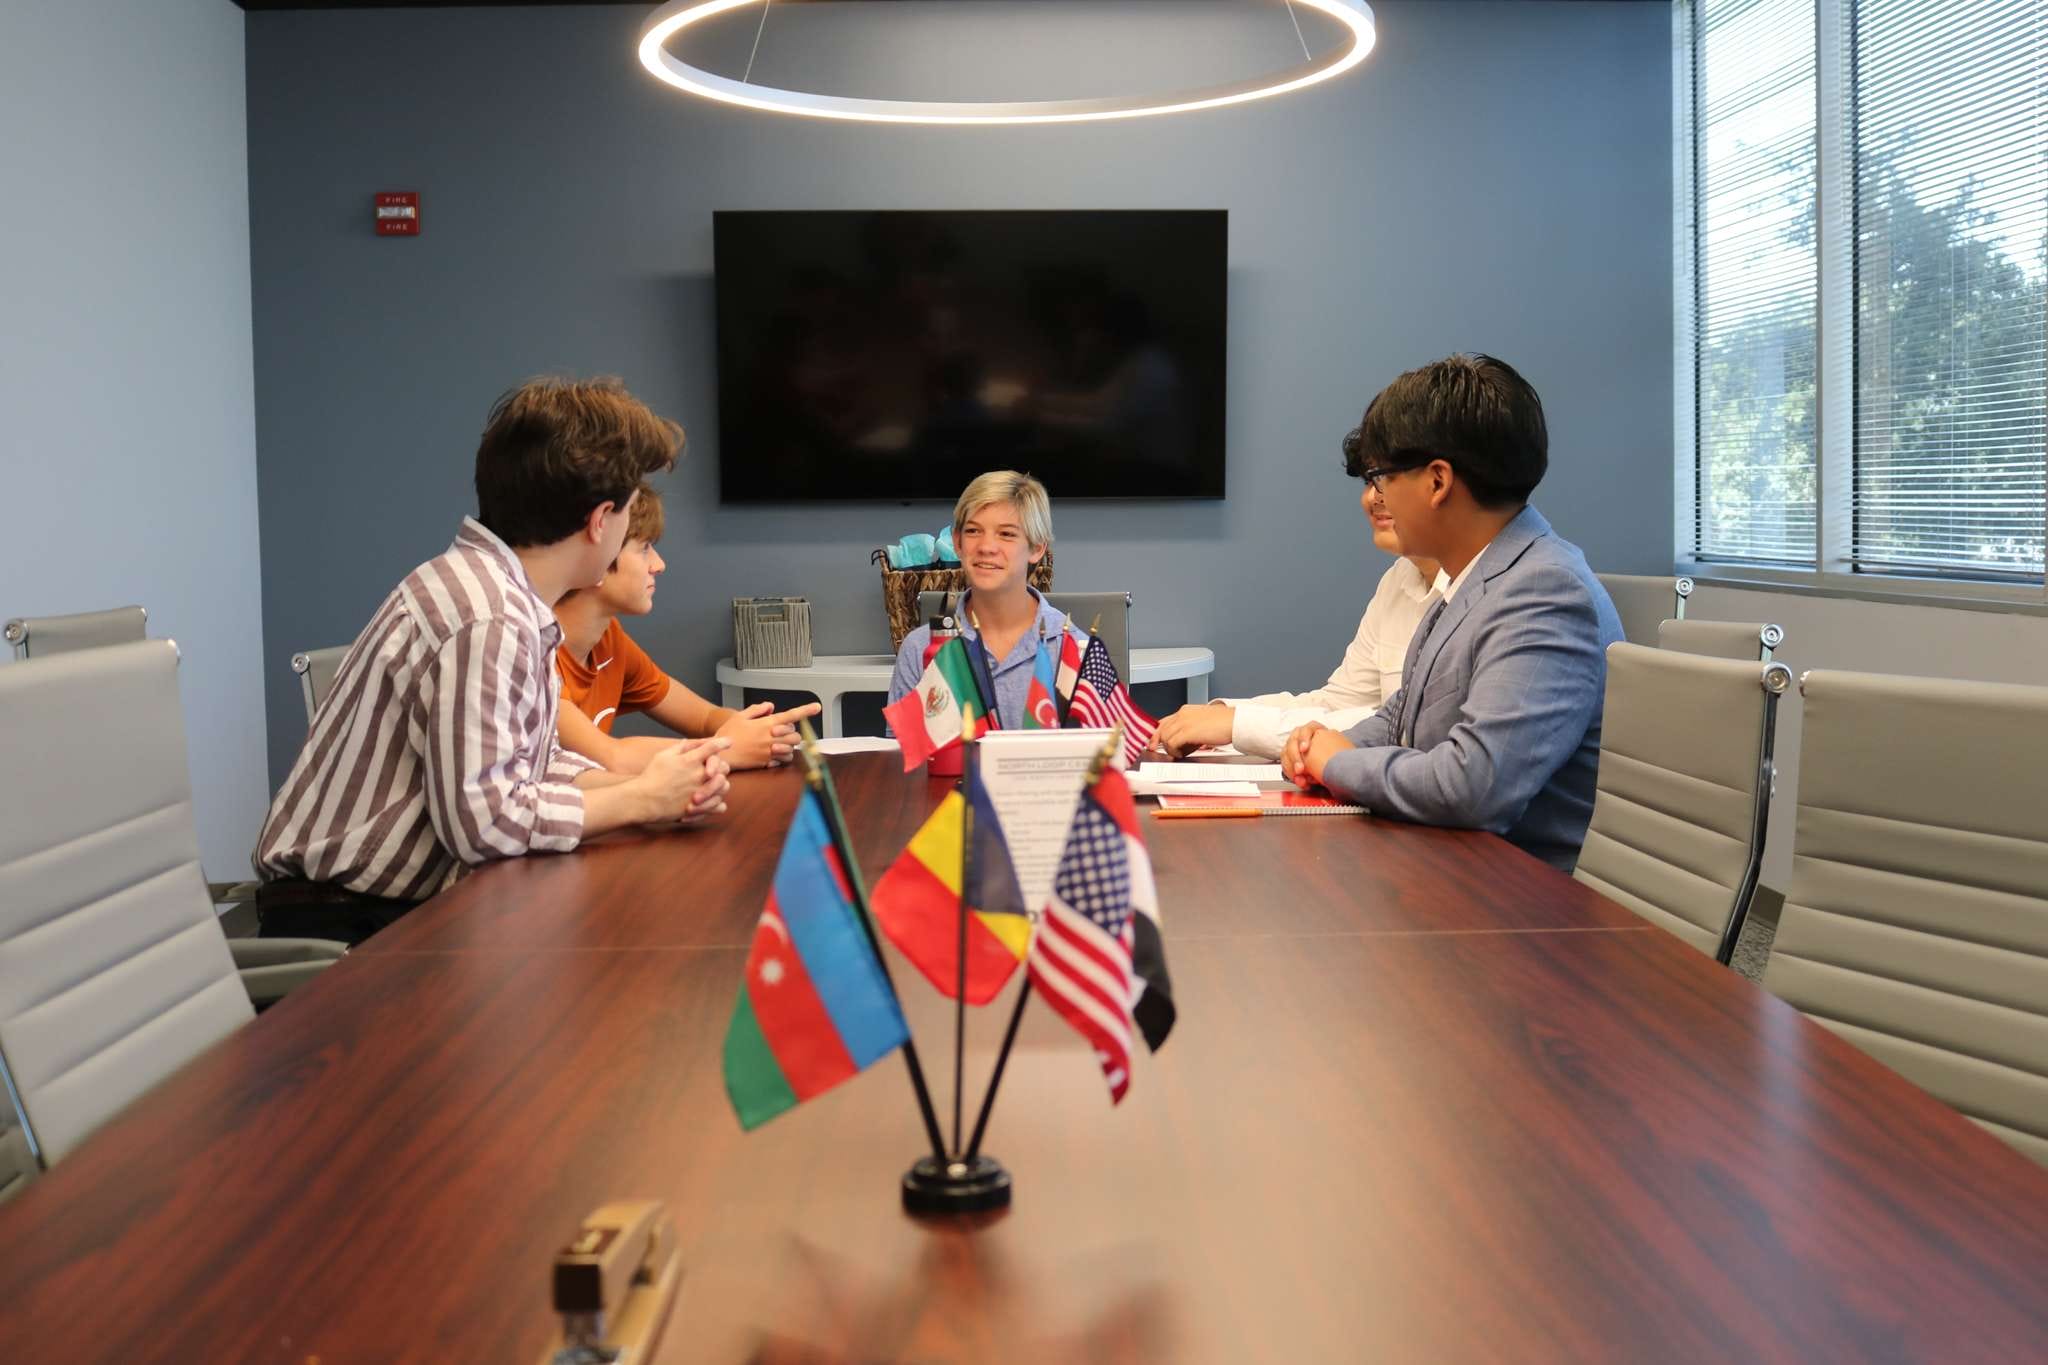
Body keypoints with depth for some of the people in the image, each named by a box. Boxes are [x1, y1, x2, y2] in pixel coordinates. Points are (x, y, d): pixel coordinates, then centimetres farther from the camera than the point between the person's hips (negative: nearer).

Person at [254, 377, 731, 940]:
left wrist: (658, 788, -7)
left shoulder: (497, 589, 6)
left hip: (415, 904, 8)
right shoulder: (486, 618, -24)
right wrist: (641, 799, -16)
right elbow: (481, 817, -27)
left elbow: (536, 765, 9)